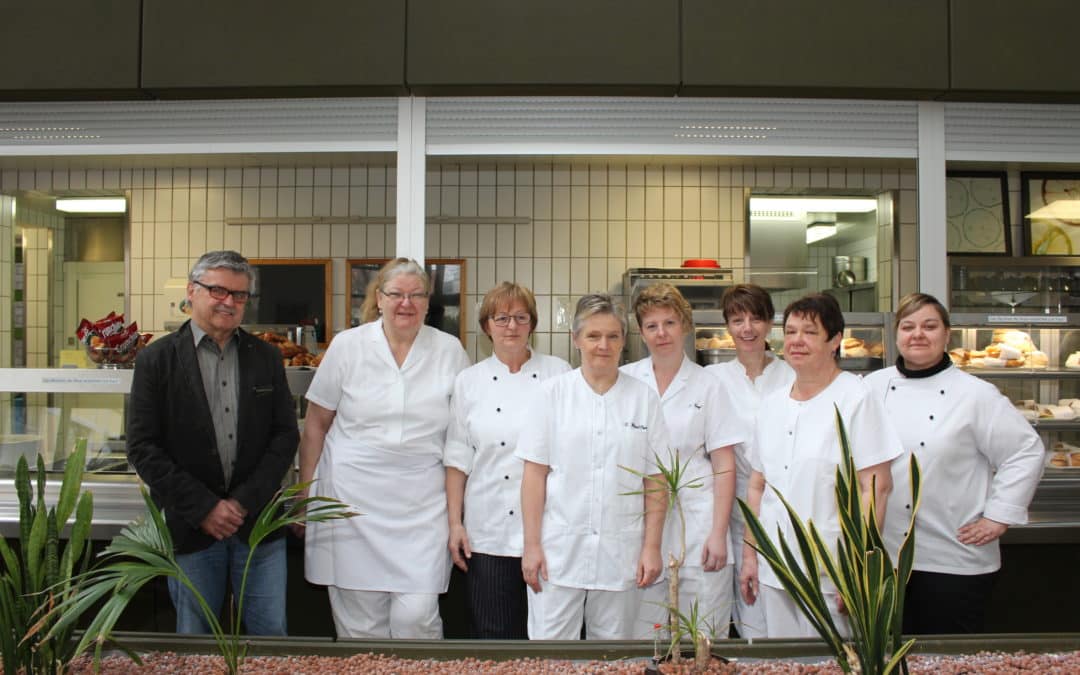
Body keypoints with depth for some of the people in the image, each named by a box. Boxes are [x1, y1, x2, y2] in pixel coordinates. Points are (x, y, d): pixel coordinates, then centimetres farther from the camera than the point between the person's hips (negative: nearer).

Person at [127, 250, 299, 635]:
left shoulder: (266, 357, 6)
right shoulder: (156, 360, -2)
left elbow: (286, 434, 4)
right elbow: (142, 447, -5)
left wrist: (245, 501, -7)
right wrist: (203, 508, -11)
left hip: (258, 521, 2)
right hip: (189, 528, -1)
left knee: (270, 635, 8)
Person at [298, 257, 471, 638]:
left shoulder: (450, 350, 4)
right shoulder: (347, 345, 2)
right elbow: (316, 424, 7)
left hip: (422, 503, 0)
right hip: (353, 494, 0)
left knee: (417, 615, -5)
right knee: (358, 619, 6)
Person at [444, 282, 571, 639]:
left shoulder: (558, 373, 2)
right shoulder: (469, 381, 5)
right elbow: (458, 459, 6)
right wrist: (455, 523, 1)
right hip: (489, 532, 1)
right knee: (493, 633, 7)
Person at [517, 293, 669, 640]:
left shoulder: (644, 397, 5)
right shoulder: (553, 393, 2)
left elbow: (655, 481, 5)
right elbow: (535, 473, -1)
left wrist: (652, 547, 0)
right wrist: (531, 545, -5)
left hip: (620, 554, 1)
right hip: (559, 549, -1)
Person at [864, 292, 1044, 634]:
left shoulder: (976, 395, -6)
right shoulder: (874, 387, 4)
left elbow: (1026, 451, -4)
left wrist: (998, 517, -7)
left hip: (954, 564, -3)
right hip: (884, 557, 3)